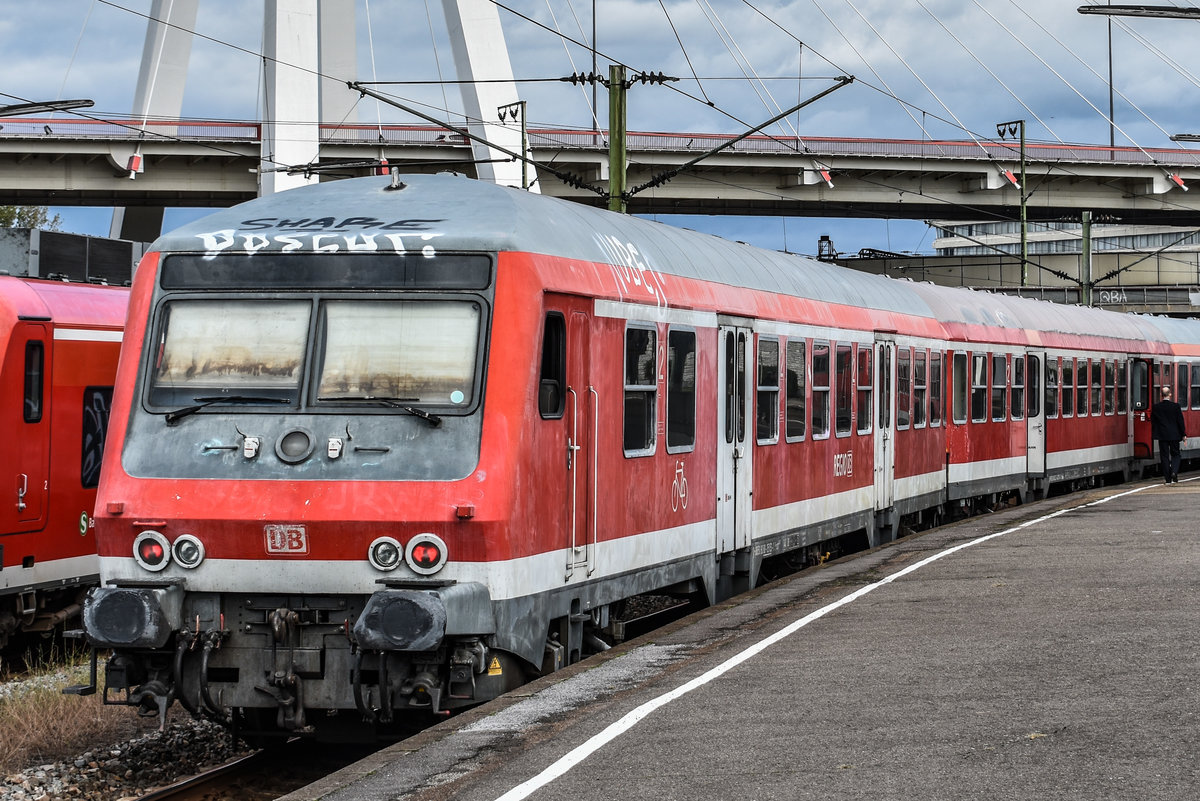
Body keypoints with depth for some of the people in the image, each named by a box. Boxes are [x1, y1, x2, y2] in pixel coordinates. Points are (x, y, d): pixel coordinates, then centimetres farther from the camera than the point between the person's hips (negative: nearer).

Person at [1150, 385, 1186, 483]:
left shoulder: (1155, 407, -4)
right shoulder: (1175, 406, -7)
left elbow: (1153, 422, 4)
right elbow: (1180, 421, -3)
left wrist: (1154, 434, 16)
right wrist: (1183, 434, 6)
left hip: (1162, 435, 1)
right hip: (1174, 435, -1)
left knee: (1164, 456, 6)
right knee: (1175, 454, 13)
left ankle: (1167, 478, 4)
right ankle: (1174, 472, -9)